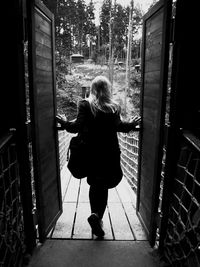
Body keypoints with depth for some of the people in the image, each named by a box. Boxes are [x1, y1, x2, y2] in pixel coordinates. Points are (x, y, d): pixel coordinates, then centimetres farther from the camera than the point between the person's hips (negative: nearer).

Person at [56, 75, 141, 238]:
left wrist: (63, 123, 5)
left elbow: (77, 127, -13)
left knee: (94, 185, 18)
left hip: (91, 153, 1)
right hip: (110, 153, 0)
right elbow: (119, 126, -12)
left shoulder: (85, 105, -6)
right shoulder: (114, 107, -5)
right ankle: (97, 216, -2)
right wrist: (132, 124, 7)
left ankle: (96, 217, 29)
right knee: (104, 186, 12)